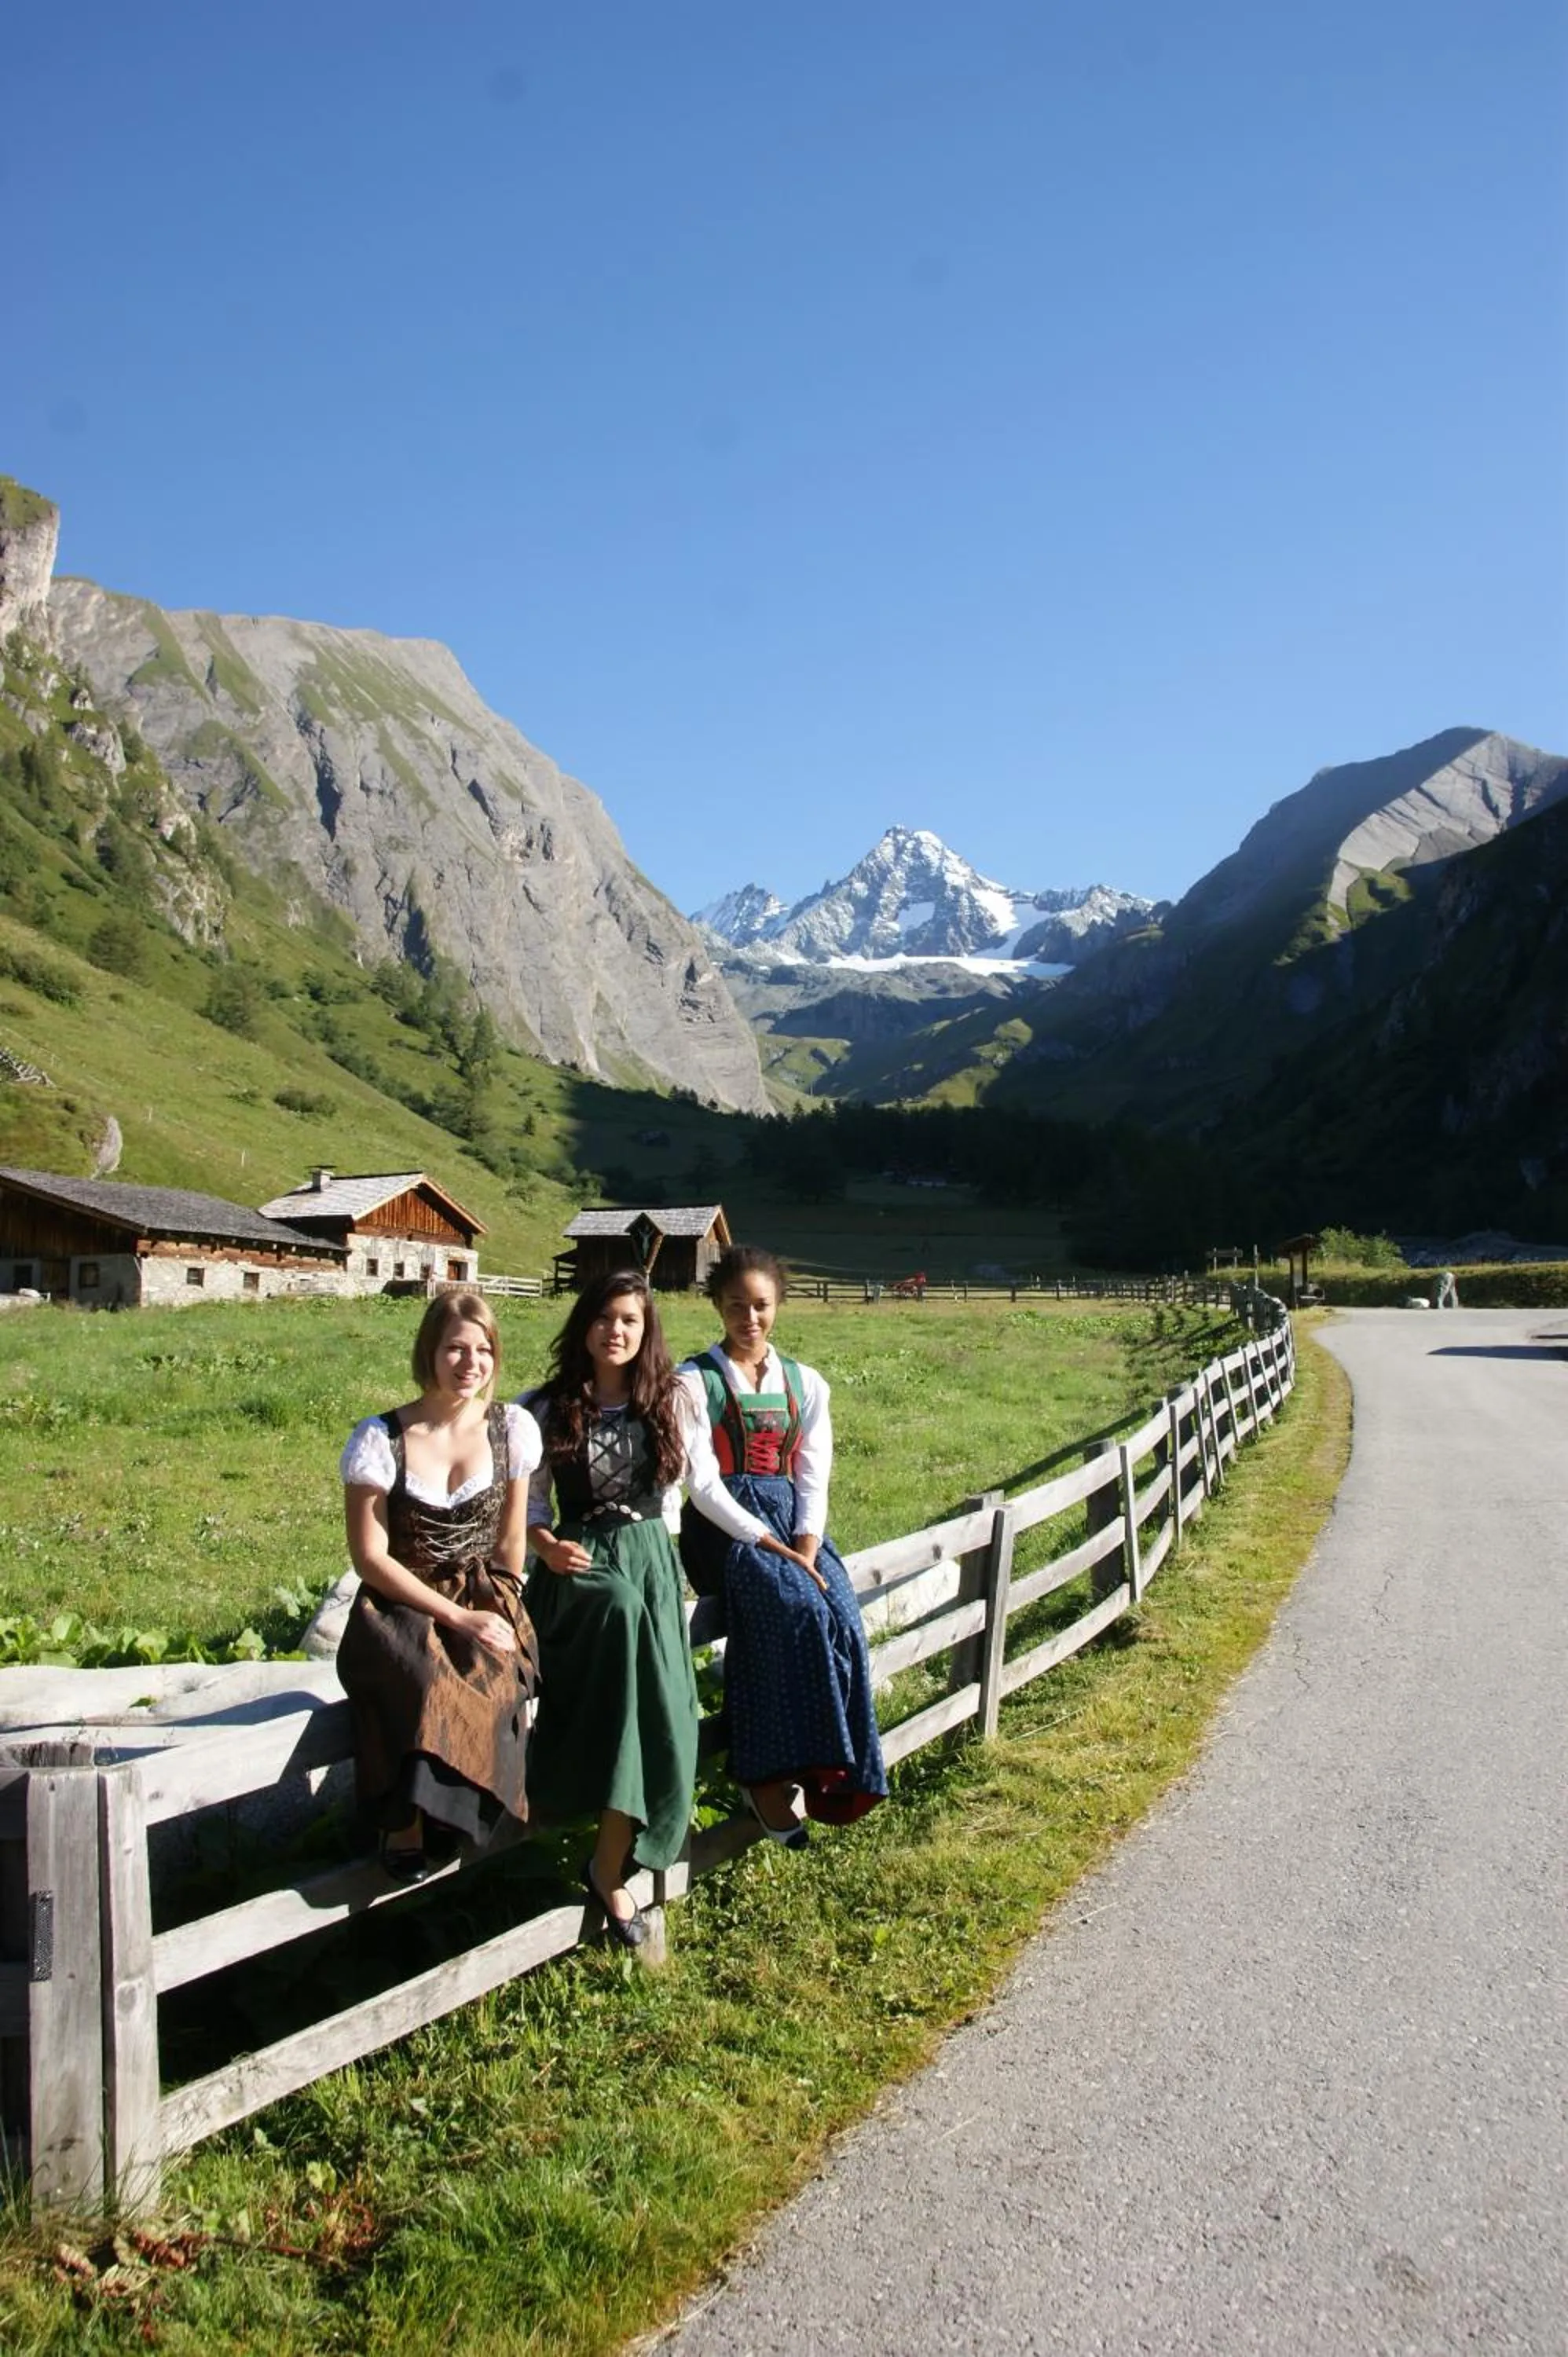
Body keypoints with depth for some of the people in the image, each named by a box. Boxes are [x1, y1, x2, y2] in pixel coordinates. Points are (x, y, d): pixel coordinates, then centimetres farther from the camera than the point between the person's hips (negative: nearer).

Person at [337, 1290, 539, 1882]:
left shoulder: (512, 1428, 3)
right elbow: (371, 1557, -8)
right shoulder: (379, 1439, -6)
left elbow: (511, 1540, 8)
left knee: (492, 1675, -31)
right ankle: (407, 1820, -11)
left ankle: (422, 1823, -10)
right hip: (400, 1606, -2)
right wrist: (457, 1618, -15)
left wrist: (498, 1611, -7)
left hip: (484, 1603, 2)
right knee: (425, 1676, -35)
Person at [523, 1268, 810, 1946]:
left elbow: (707, 1486, 11)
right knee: (623, 1607, -33)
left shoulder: (673, 1402, 7)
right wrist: (545, 1544, -10)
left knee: (662, 1719, -17)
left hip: (652, 1559, 2)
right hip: (579, 1561, -2)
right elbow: (531, 1496, 10)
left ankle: (611, 1865, -3)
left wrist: (769, 1540, 6)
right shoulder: (549, 1408, 5)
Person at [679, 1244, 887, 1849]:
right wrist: (766, 1546, -18)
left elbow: (813, 1481, 8)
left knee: (844, 1622, -24)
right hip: (727, 1525, -4)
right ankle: (770, 1774, -19)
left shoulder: (805, 1384, 14)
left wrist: (806, 1555, -9)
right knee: (800, 1615, -30)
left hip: (794, 1522, 4)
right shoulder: (696, 1381, 0)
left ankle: (835, 1770, -15)